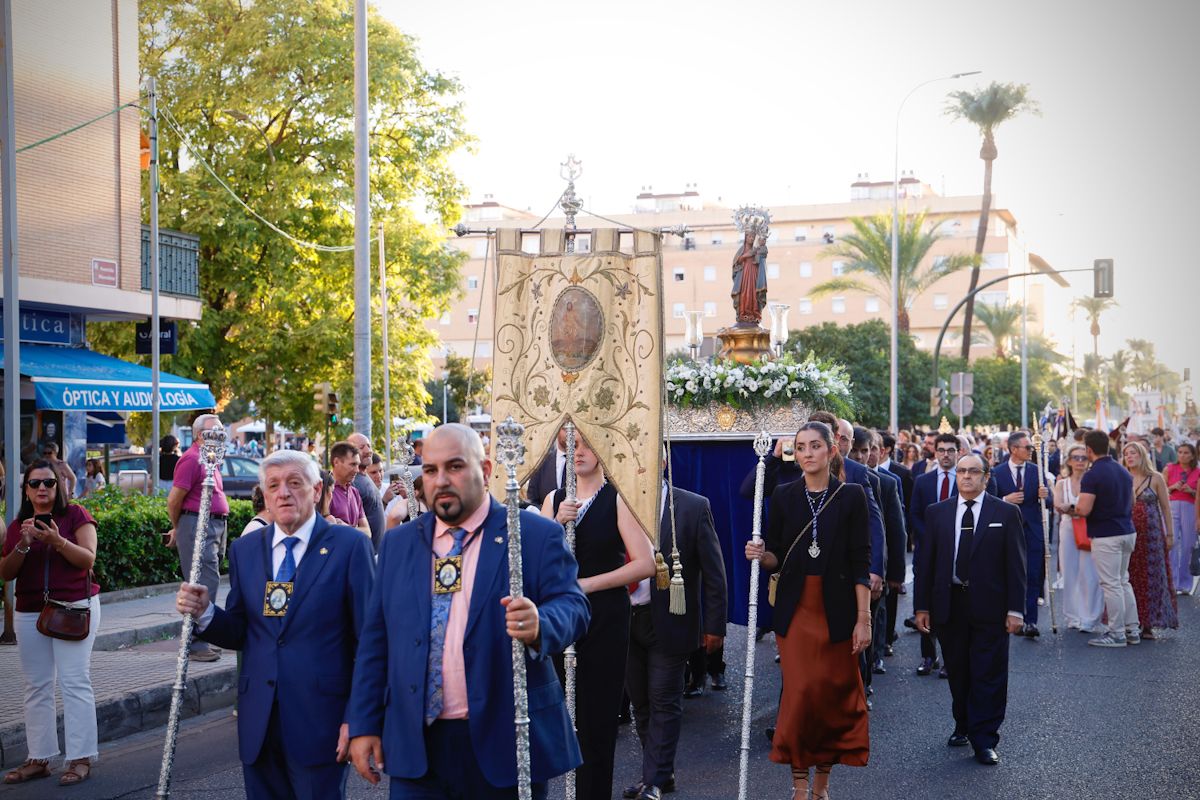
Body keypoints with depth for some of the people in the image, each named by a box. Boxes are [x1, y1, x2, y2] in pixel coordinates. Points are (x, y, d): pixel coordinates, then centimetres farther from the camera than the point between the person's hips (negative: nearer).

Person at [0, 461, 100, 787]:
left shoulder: (76, 515, -1)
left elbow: (88, 558, -10)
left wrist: (58, 541, -25)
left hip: (74, 608, -5)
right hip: (30, 612, 5)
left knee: (75, 681, -8)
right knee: (36, 686, 6)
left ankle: (81, 759, -5)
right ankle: (39, 758, 13)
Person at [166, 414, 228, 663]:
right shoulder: (191, 459, -12)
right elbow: (174, 499, -13)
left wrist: (179, 529, 21)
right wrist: (178, 529, 2)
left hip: (215, 527, 9)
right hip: (198, 526, -9)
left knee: (209, 582, 11)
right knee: (206, 583, -11)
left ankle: (199, 642, 18)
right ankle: (196, 645, -8)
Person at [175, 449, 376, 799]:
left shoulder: (349, 545, -6)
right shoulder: (245, 549, 9)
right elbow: (240, 633, 11)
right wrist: (205, 613, -9)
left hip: (319, 722, -4)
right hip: (258, 723, 4)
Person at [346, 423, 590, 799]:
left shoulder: (537, 535, -2)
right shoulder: (398, 542, 10)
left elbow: (572, 606, -10)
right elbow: (375, 639, 10)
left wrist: (539, 625, -32)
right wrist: (364, 725, 5)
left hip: (505, 742, -3)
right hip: (417, 744, 3)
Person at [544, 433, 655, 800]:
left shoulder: (617, 500, -5)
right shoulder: (555, 500, 9)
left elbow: (645, 563, -13)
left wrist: (587, 584, -12)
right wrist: (556, 525, -12)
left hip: (605, 618, -4)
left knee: (598, 715, 0)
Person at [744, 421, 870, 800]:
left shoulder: (851, 496, -1)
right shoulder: (784, 496, 5)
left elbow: (861, 562, -4)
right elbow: (776, 559, 8)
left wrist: (863, 618, -8)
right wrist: (761, 555, -15)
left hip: (837, 610, -1)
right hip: (795, 610, 1)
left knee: (835, 694, 3)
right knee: (800, 694, -4)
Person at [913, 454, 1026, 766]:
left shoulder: (1006, 513, 1)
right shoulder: (936, 512, 7)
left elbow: (1016, 564, -1)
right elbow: (926, 562, 7)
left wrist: (1015, 609, -6)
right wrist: (922, 606, 3)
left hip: (989, 607, -2)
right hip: (949, 605, 2)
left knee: (988, 675, 0)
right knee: (958, 672, 11)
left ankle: (984, 740, 6)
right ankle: (964, 726, 29)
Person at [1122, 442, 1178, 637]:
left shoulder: (1155, 478, 1)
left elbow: (1166, 507, 4)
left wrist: (1169, 534, 1)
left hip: (1151, 534, -1)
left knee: (1151, 576, 0)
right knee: (1129, 577, 1)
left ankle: (1148, 624, 6)